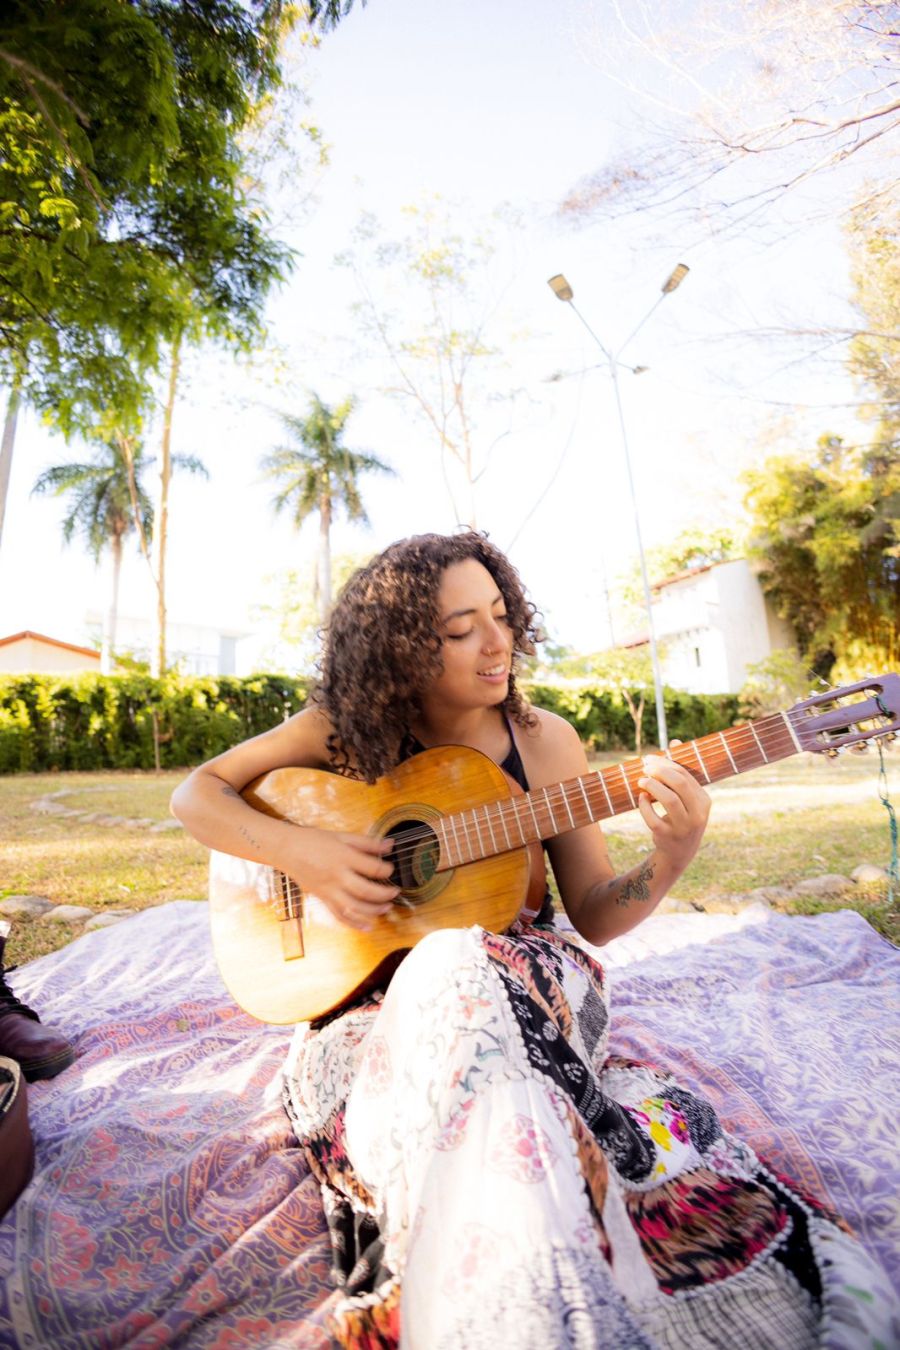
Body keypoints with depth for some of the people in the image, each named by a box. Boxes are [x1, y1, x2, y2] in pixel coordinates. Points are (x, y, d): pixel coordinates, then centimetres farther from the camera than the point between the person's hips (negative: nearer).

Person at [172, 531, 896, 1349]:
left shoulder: (546, 742, -5)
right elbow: (197, 795, -3)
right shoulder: (351, 728, -8)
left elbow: (593, 917, -2)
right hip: (374, 997, 0)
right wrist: (296, 850, -21)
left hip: (529, 984, 1)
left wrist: (671, 859, -22)